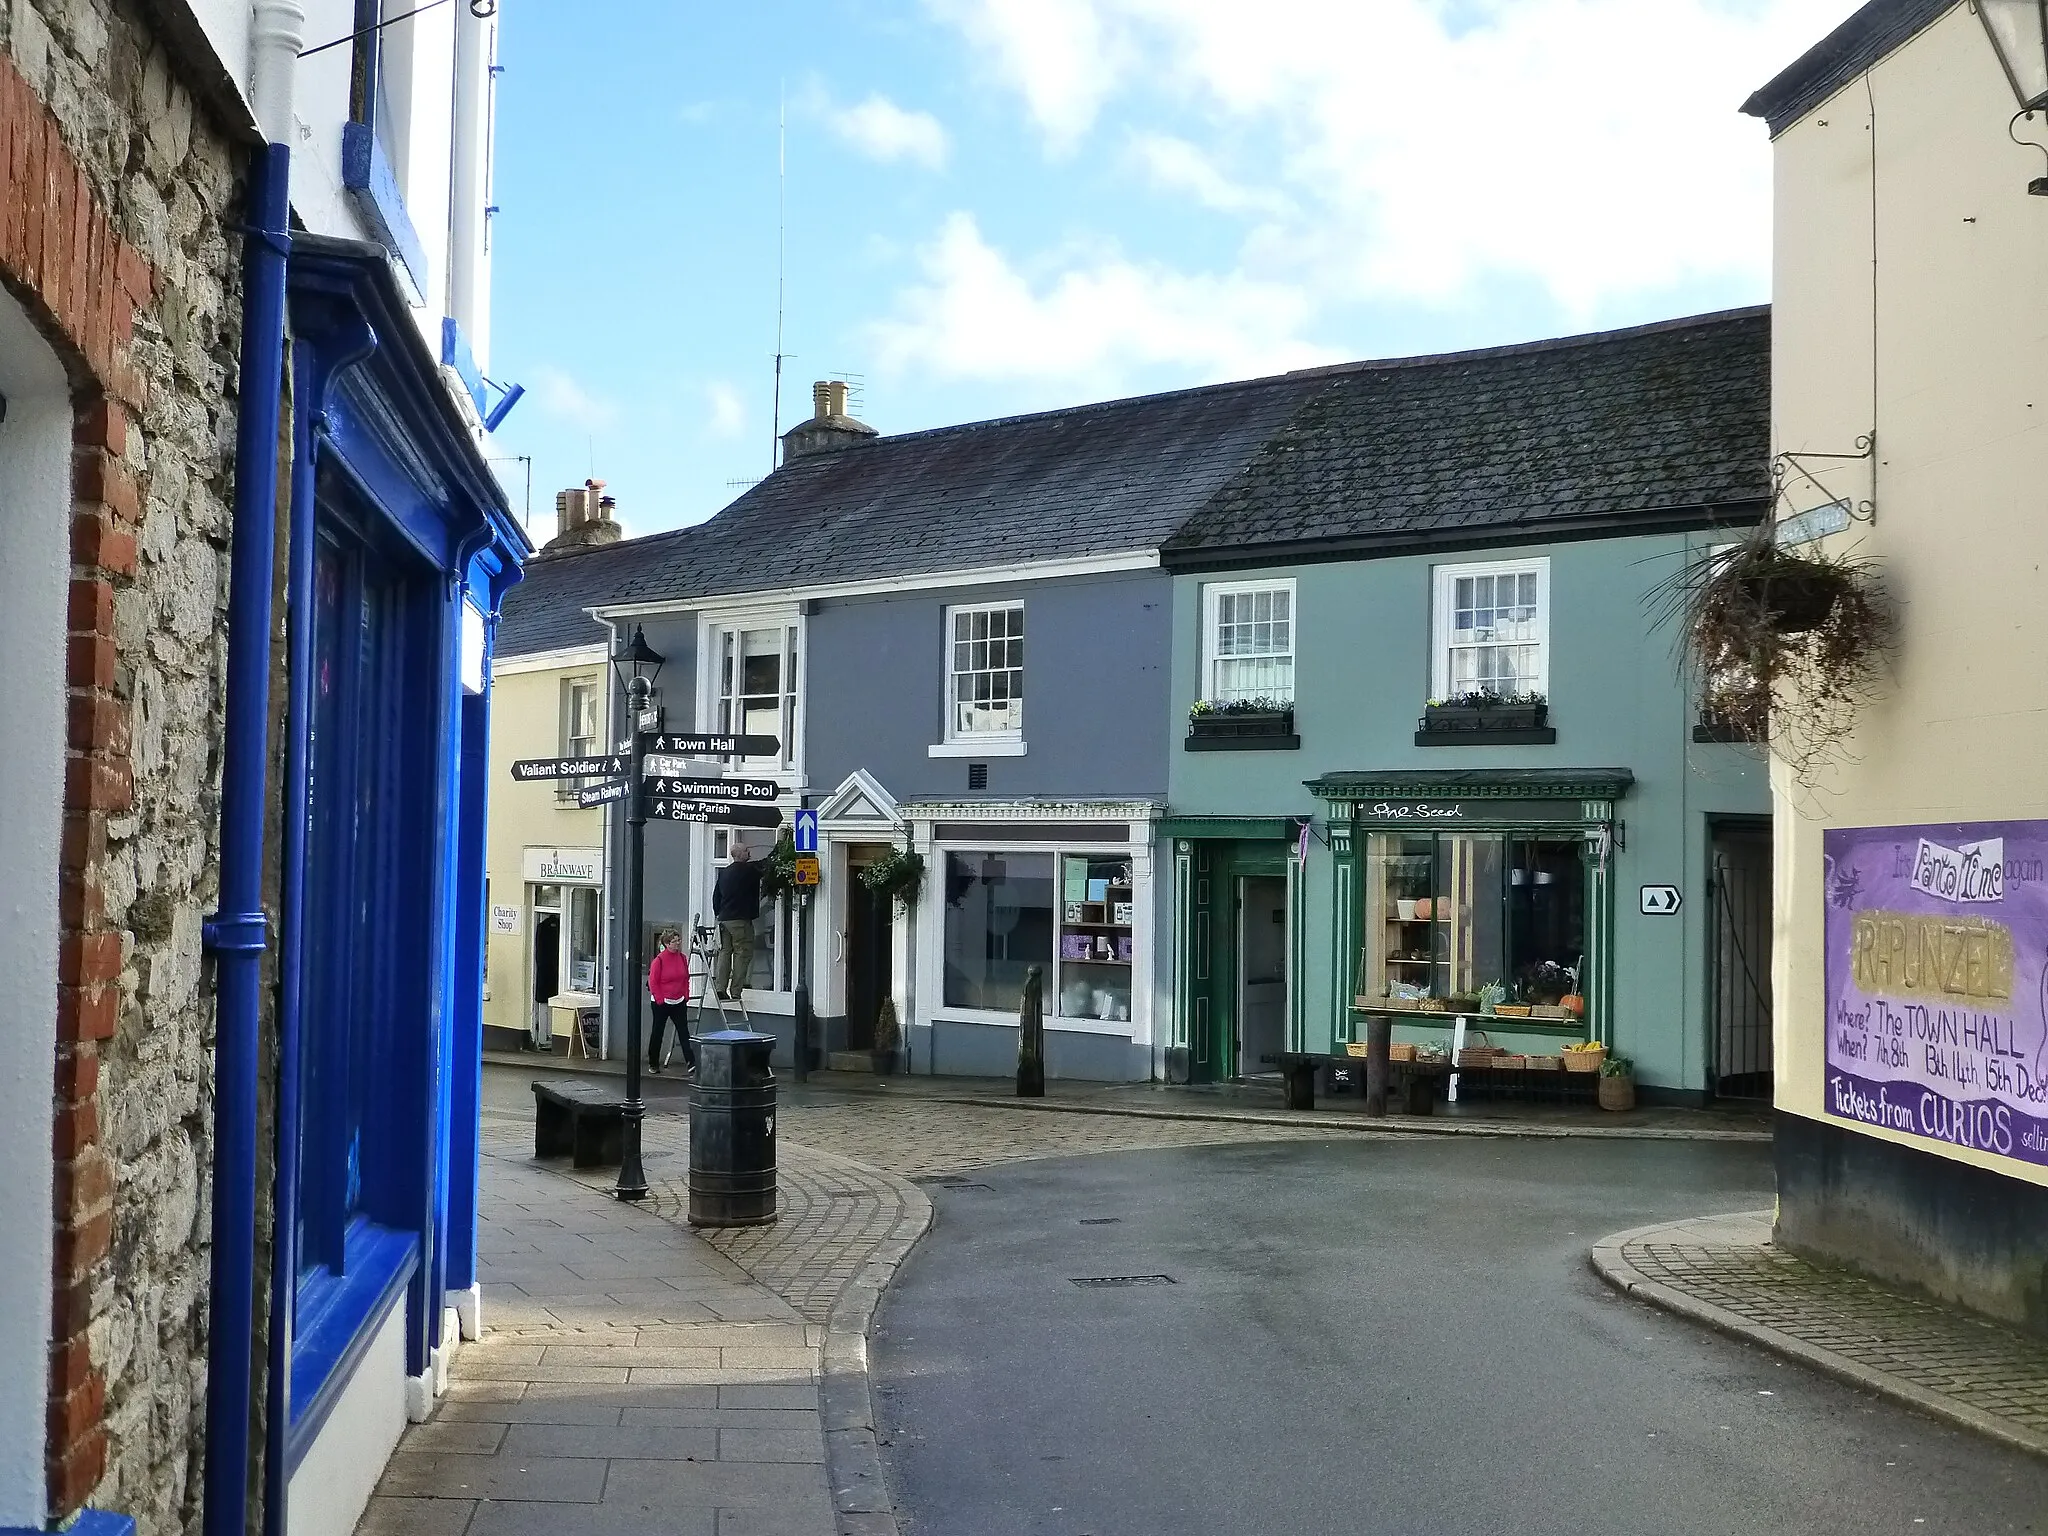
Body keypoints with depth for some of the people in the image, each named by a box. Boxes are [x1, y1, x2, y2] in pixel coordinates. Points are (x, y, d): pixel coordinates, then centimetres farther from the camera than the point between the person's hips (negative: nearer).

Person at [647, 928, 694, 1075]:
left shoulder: (683, 958, 3)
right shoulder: (659, 959, -12)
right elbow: (653, 982, -10)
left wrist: (686, 996, 6)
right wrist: (660, 1000, -11)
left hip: (679, 1002, 4)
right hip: (661, 1003, -4)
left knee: (684, 1032, -4)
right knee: (657, 1033, 8)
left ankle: (691, 1063, -9)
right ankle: (653, 1064, 20)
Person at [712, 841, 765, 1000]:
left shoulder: (724, 872, 13)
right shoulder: (749, 869, -9)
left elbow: (716, 895, 17)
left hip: (724, 919, 7)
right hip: (741, 920, -7)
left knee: (725, 952, 11)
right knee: (742, 954, -3)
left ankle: (720, 989, 5)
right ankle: (735, 992, -5)